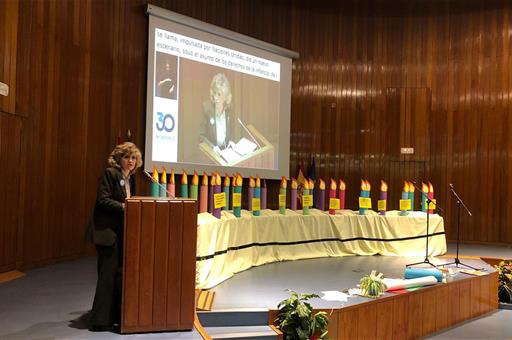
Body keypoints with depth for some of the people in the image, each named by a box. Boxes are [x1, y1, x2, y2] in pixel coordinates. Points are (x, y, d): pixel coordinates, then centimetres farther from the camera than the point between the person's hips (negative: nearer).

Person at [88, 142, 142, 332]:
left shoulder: (127, 178, 16)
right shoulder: (110, 173, -9)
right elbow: (103, 200, -17)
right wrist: (123, 207, -23)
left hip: (120, 232, 9)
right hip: (107, 231, -9)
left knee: (119, 273, 11)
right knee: (108, 274, -6)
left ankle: (114, 316, 21)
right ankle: (100, 320, 1)